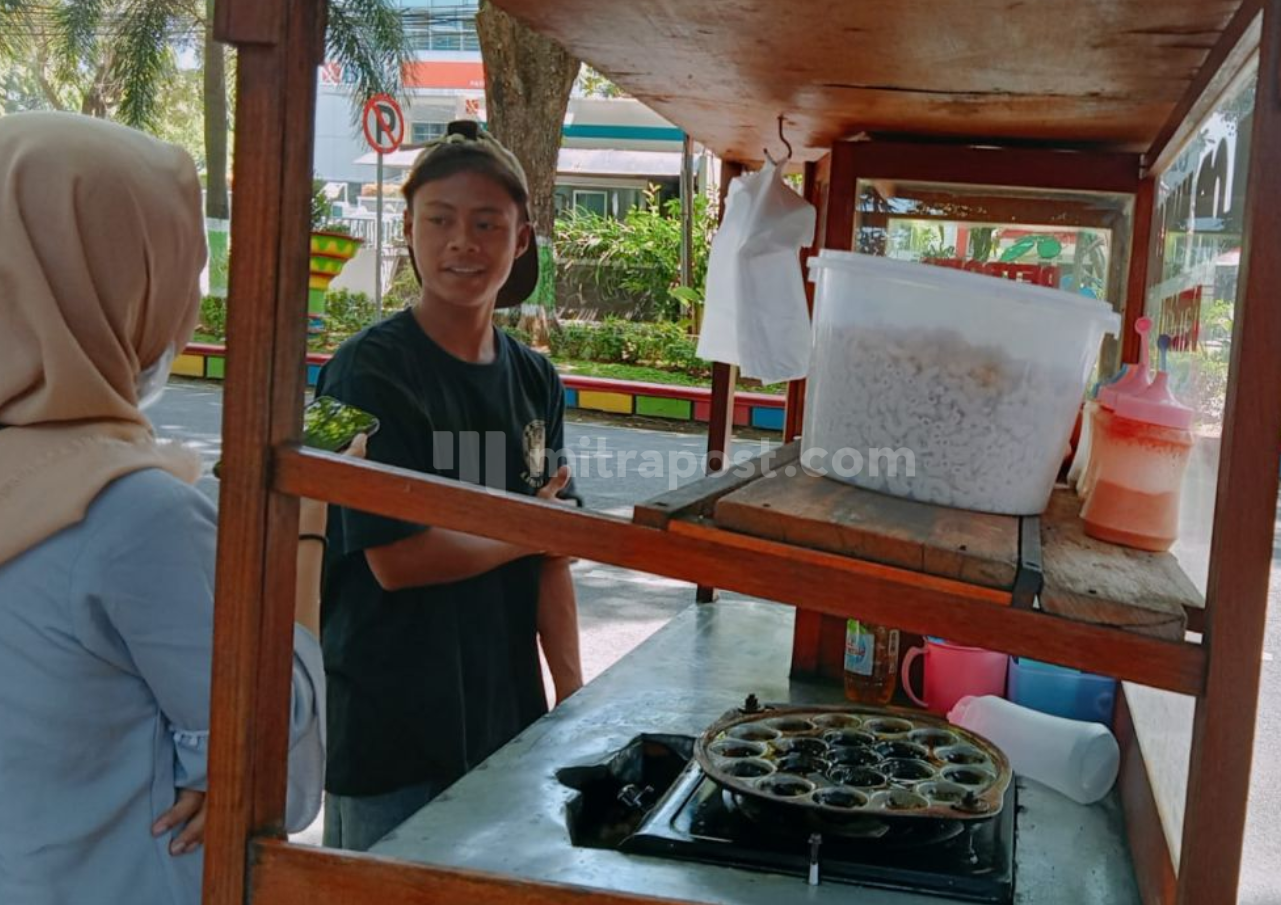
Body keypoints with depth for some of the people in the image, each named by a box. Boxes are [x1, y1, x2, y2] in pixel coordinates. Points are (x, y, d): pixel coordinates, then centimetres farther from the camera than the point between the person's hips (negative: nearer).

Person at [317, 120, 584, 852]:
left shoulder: (535, 381, 4)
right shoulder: (369, 370, -13)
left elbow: (551, 558, 5)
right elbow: (396, 558, -19)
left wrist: (574, 695, -2)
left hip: (506, 721, 6)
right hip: (388, 732, -5)